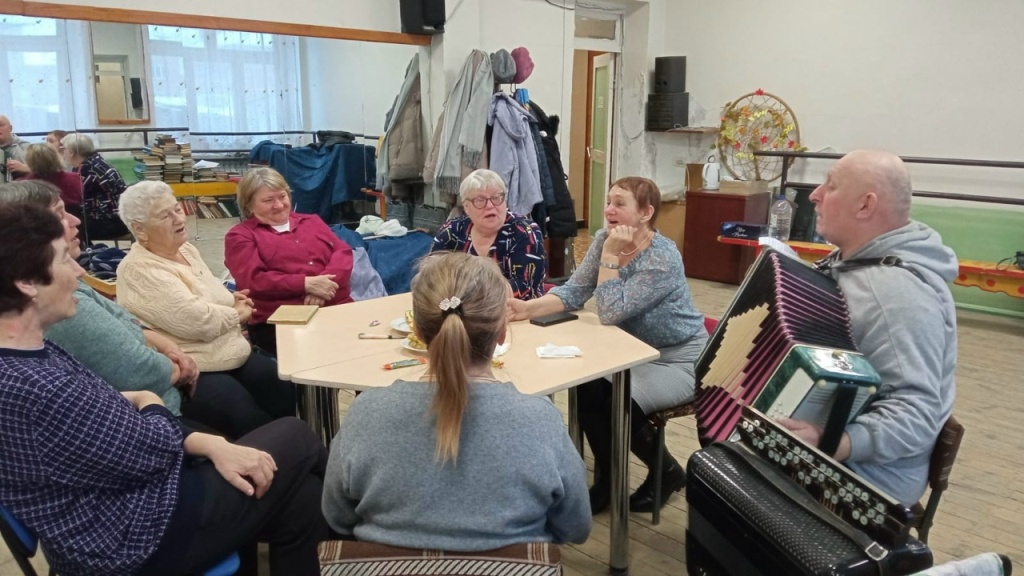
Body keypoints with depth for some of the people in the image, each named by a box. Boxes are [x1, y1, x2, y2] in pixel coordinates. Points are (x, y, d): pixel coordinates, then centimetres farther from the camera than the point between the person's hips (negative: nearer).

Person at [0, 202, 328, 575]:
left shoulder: (32, 353, -1)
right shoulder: (37, 390, -33)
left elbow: (113, 422, 4)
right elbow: (156, 447, -21)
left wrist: (212, 445, -7)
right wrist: (149, 404, 2)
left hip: (121, 499, 9)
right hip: (140, 537, -9)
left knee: (298, 496, 13)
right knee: (294, 440, 5)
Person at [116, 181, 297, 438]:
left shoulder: (187, 250, 11)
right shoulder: (139, 270, -16)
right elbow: (198, 321, -24)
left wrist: (231, 299, 7)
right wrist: (236, 313, -5)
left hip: (233, 354, 8)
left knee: (286, 390, -9)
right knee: (250, 418, -25)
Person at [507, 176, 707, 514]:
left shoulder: (663, 258, -27)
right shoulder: (605, 238, -5)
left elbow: (610, 312, -31)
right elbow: (574, 291, -8)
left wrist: (610, 255, -31)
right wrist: (529, 308, -23)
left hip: (679, 360, -7)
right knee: (586, 388, -17)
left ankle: (667, 472, 6)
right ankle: (607, 478, 5)